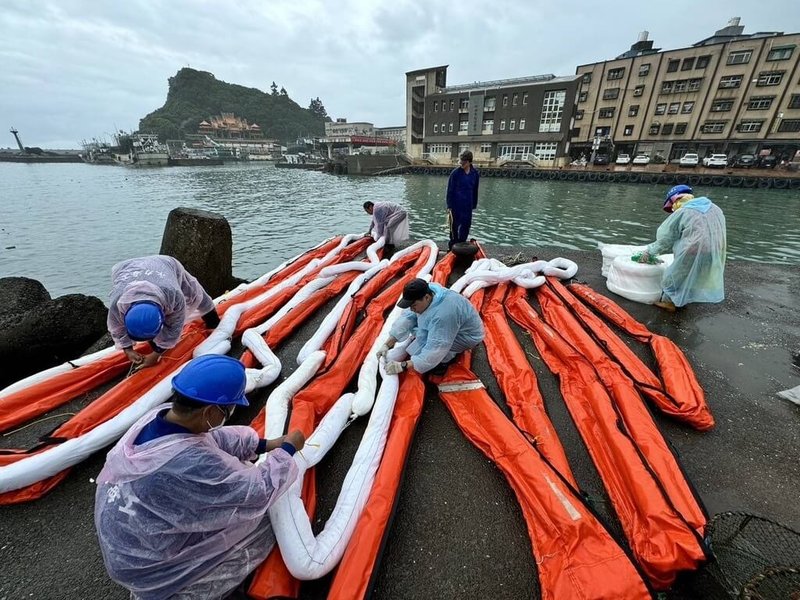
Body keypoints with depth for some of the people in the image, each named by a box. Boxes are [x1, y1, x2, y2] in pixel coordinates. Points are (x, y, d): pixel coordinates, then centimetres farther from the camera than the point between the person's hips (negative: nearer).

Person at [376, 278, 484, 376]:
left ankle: (446, 358, -2)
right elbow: (407, 317, -14)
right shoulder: (425, 293, -18)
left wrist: (403, 366, -35)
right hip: (447, 329, 8)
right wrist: (387, 344, -18)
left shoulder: (444, 315, -41)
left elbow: (435, 350, -38)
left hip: (467, 336, -8)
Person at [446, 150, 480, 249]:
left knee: (466, 226, 10)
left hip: (468, 205, 4)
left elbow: (475, 191, 10)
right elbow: (450, 190, -7)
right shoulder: (455, 173, -10)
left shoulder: (475, 173, 1)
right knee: (454, 226, 3)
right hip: (456, 204, -4)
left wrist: (474, 204, 11)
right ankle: (453, 246, 16)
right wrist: (449, 206, -10)